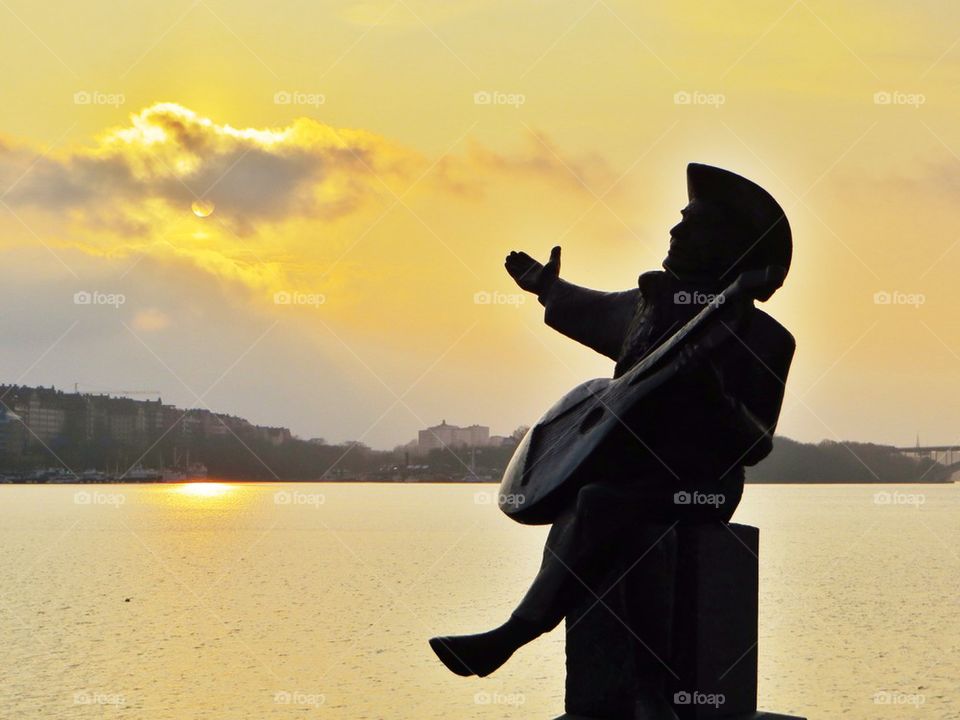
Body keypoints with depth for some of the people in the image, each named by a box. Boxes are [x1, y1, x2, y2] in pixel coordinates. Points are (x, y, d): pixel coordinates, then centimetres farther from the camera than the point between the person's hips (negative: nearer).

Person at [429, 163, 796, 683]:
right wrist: (547, 287, 45)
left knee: (596, 504, -29)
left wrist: (713, 396, -32)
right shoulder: (649, 304, 9)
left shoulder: (762, 338, -9)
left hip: (698, 486, -8)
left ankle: (511, 637, -26)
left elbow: (754, 445, -14)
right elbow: (598, 315, 33)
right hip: (630, 469, 8)